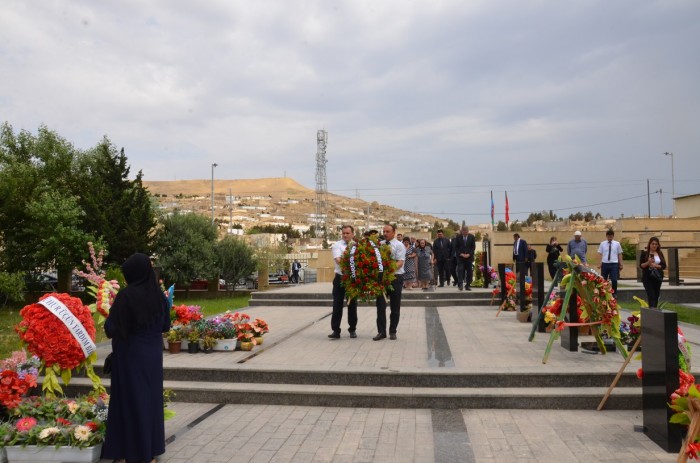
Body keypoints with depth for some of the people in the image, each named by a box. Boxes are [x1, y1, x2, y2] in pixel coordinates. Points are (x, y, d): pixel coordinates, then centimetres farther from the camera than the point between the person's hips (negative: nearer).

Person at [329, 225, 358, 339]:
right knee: (337, 305, -2)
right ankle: (336, 330, 3)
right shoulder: (337, 245, -2)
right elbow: (338, 260, -16)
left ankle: (352, 329, 21)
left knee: (352, 304, 10)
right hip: (340, 278, -2)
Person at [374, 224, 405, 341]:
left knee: (395, 307, 7)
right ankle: (381, 332, 7)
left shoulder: (399, 245, -4)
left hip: (395, 277, -3)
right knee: (380, 305, 1)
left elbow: (400, 262, -14)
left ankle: (392, 331, 18)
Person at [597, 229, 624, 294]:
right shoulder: (602, 244, 4)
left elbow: (620, 254, 7)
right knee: (603, 280, 9)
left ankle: (614, 294, 12)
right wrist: (599, 263, -4)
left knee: (614, 280, -5)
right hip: (605, 263, 1)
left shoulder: (617, 243, 4)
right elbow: (600, 254, 4)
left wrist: (621, 264, 6)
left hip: (614, 264, -1)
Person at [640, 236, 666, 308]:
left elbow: (664, 266, 3)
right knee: (651, 296, -11)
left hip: (658, 277, 3)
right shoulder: (644, 253, -1)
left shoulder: (660, 253, 7)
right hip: (647, 277, -3)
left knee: (656, 296, 6)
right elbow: (641, 265, -3)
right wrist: (648, 262, -21)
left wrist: (655, 265, -14)